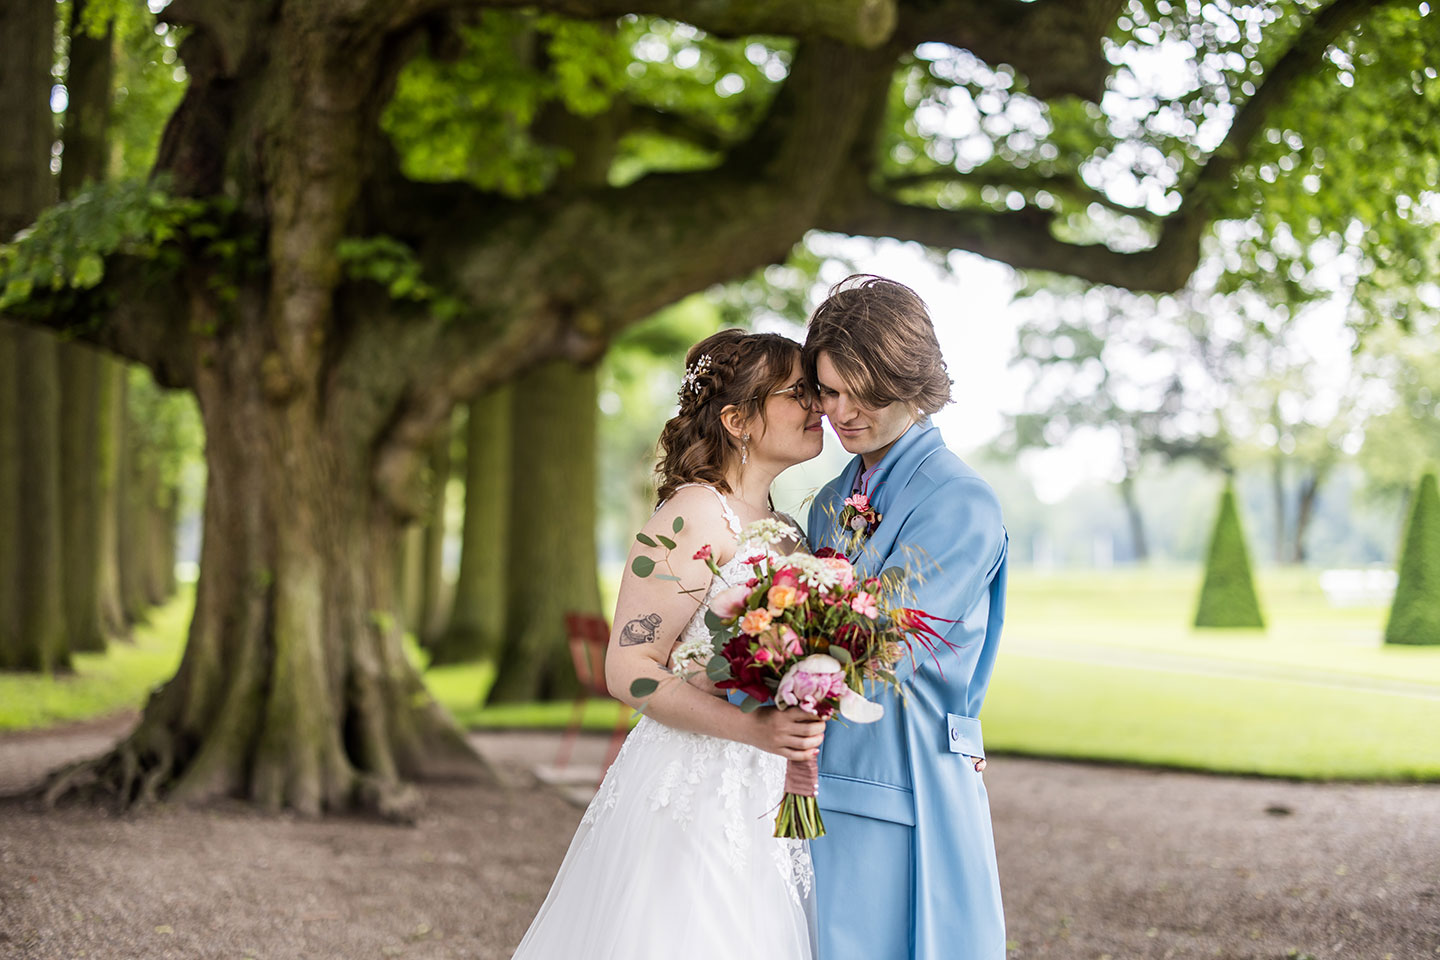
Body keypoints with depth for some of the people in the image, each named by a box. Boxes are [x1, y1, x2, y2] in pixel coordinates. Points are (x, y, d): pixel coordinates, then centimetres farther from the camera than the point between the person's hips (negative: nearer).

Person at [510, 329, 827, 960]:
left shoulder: (783, 527, 13)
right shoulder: (694, 517, -13)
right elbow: (628, 669, -17)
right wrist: (753, 727, -25)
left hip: (765, 807, 8)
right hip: (692, 799, -8)